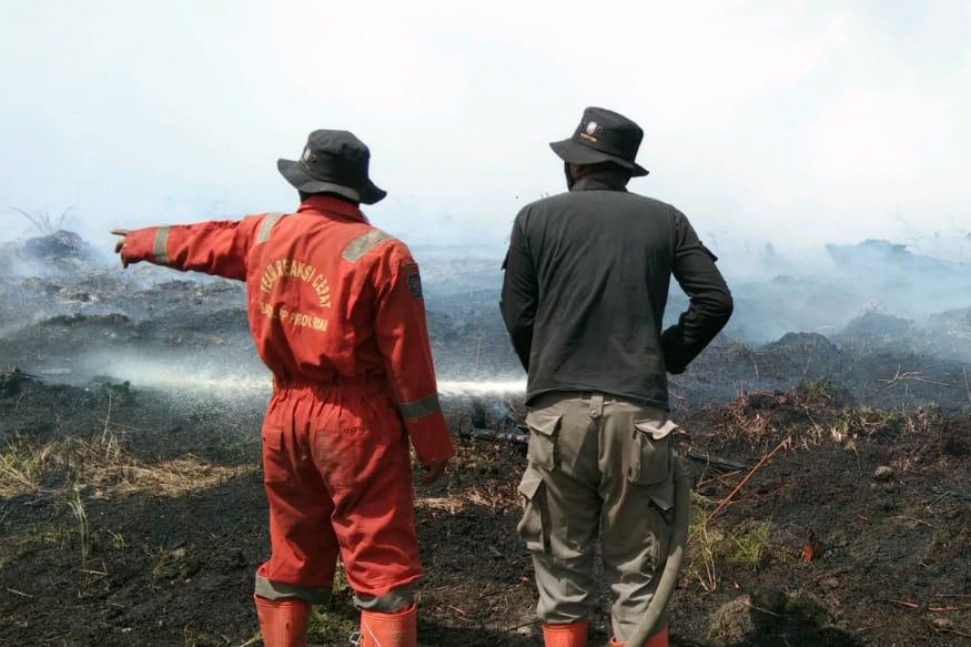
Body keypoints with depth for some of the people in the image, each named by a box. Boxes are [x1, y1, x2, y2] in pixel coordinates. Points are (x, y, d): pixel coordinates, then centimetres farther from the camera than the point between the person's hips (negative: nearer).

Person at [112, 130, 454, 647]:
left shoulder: (264, 234, 4)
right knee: (383, 565, 0)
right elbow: (408, 361, -12)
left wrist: (144, 242, 45)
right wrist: (431, 443, -4)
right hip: (357, 422, -5)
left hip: (287, 415, 6)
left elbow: (202, 242, 24)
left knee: (292, 556, 20)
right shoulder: (382, 254, -12)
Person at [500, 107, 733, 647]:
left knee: (562, 566, 12)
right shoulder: (665, 219, 8)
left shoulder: (536, 218, 5)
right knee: (639, 573, 9)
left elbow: (518, 317, 4)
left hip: (558, 411, 0)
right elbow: (716, 301, 3)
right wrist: (667, 357, 14)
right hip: (639, 411, 1)